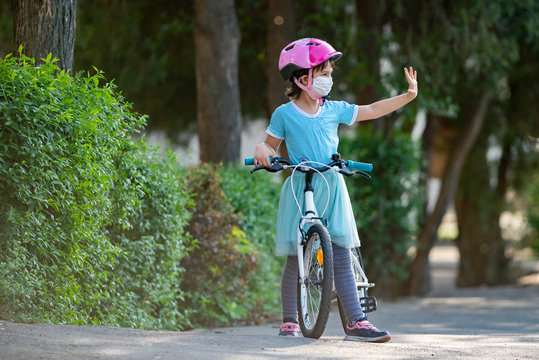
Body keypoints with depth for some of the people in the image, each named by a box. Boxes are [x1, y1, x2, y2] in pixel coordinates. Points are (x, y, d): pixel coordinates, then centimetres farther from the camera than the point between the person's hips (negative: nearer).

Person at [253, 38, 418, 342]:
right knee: (295, 259, 1)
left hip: (331, 191, 3)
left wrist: (408, 95, 13)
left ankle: (356, 321, -5)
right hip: (299, 191, -3)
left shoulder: (334, 110, 9)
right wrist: (263, 150, -14)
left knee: (342, 257, -2)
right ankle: (290, 320, 13)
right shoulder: (285, 114, -1)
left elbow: (372, 111, 16)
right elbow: (271, 144, 9)